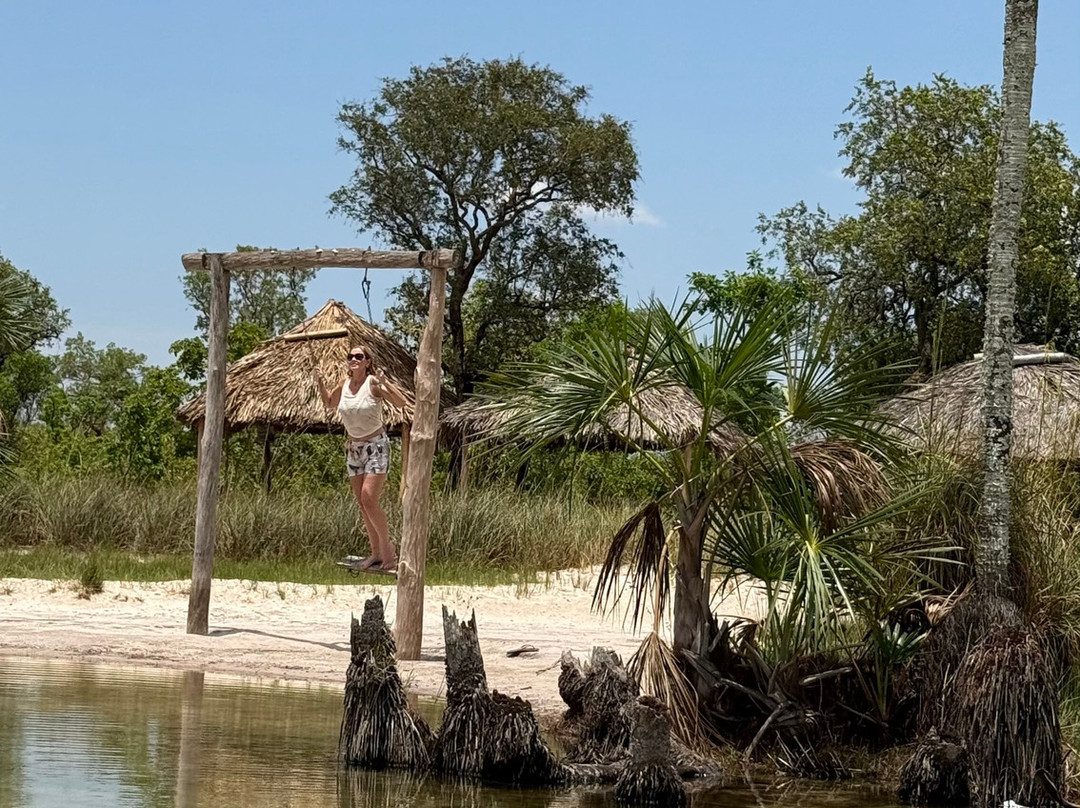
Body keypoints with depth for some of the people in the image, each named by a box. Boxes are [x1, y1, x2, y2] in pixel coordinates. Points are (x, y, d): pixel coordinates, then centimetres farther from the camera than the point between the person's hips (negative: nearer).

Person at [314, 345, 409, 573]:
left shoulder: (373, 383, -14)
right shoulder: (344, 383, 3)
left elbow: (402, 403, -21)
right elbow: (329, 405, 20)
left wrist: (385, 384, -33)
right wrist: (321, 384, 5)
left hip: (375, 445, -6)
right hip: (352, 447, 6)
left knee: (369, 499, -17)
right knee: (362, 503, 7)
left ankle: (388, 547, -1)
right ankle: (377, 554, 14)